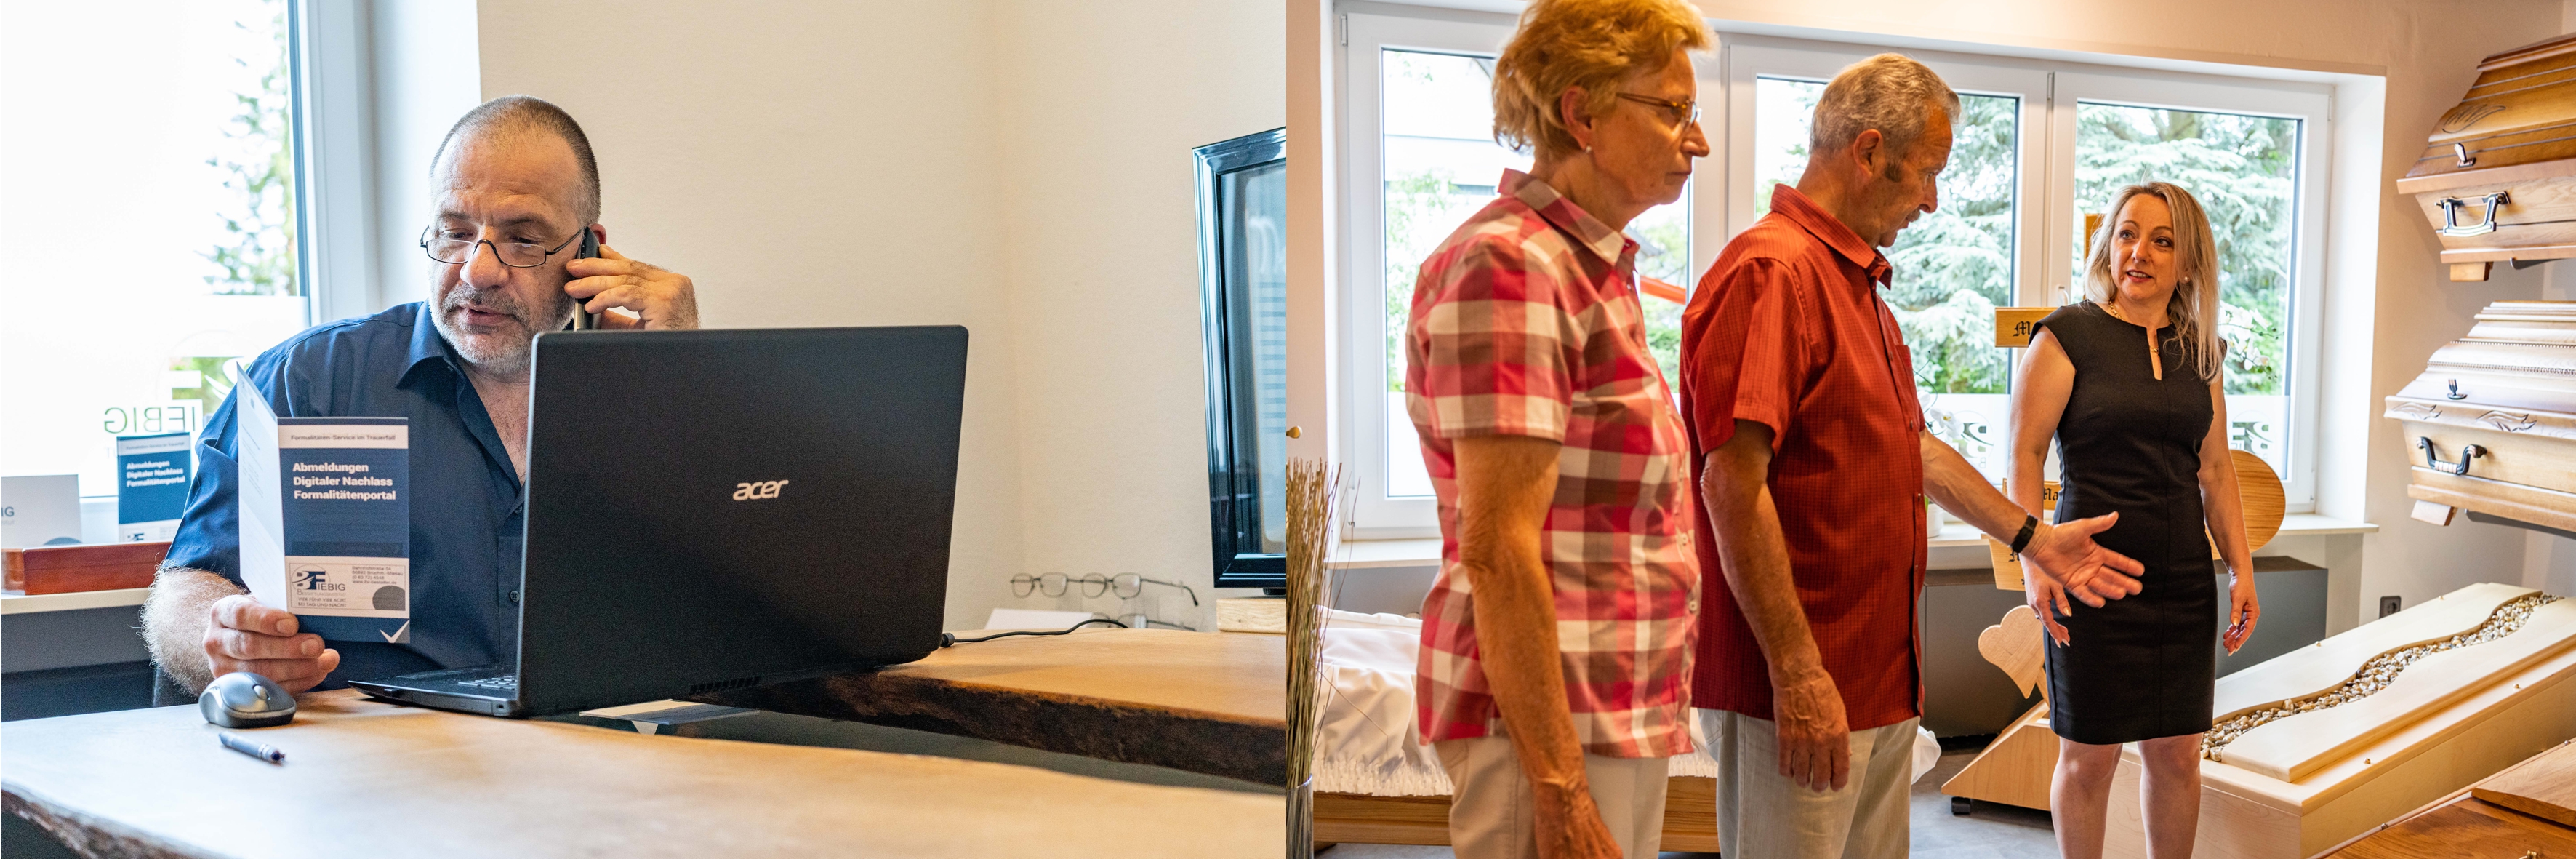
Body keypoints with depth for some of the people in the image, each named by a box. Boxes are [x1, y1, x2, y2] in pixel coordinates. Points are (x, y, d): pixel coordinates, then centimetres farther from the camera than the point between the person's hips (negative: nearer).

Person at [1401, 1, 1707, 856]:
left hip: (1627, 714, 9)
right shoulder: (1508, 265, -16)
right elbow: (1497, 550, -22)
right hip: (1551, 721, -9)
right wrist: (1559, 789, -21)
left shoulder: (1593, 270, 14)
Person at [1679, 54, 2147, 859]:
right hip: (1804, 696, -10)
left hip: (1883, 684, 10)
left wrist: (2031, 536, 30)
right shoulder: (1772, 272, -16)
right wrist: (1797, 673, -24)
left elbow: (1911, 446, 29)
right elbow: (1733, 483, -24)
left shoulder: (1858, 284, 18)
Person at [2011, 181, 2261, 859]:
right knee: (2089, 755, 4)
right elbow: (2024, 456, -8)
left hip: (2184, 579, 5)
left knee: (2177, 753, 11)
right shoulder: (2069, 334, -6)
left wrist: (2242, 568, 10)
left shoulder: (2200, 350, 10)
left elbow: (2216, 470, 16)